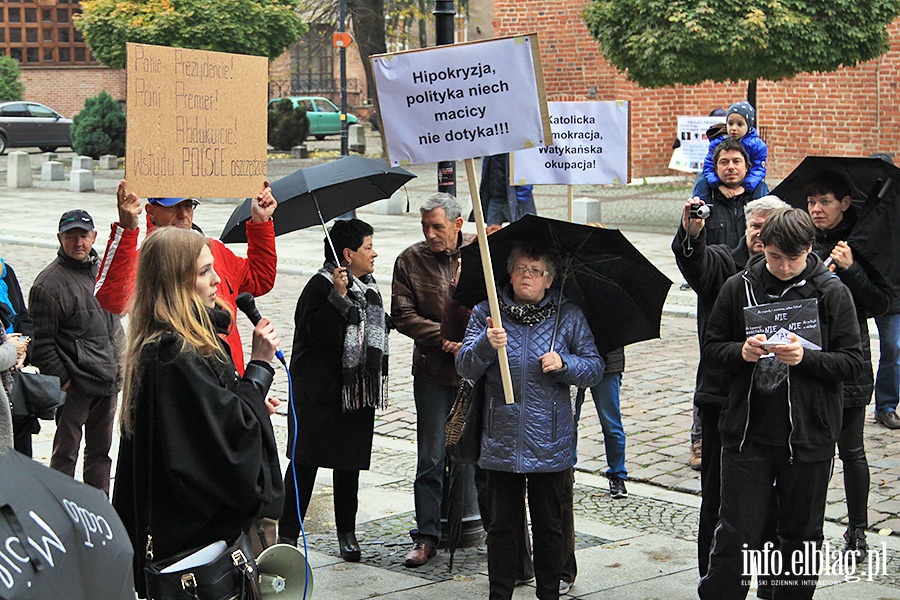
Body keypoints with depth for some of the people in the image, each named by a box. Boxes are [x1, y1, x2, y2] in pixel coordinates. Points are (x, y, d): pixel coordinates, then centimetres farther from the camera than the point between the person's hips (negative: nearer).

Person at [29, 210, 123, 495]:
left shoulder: (101, 270, 11)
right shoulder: (49, 284, -12)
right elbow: (41, 342, -13)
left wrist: (119, 366, 15)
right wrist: (61, 379, -14)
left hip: (109, 382, 7)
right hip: (75, 385, -7)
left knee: (100, 450, 16)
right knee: (65, 453, 1)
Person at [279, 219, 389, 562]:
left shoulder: (369, 287, 13)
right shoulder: (321, 286, -12)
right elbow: (316, 333, -23)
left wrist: (377, 379, 20)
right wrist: (338, 297, -30)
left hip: (358, 392, 7)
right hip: (319, 393, -7)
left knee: (350, 463, 11)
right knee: (305, 462, -4)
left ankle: (347, 532, 20)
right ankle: (287, 533, 3)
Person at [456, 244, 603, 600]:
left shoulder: (568, 317, 4)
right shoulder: (487, 314, 4)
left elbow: (595, 368, 4)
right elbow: (465, 368, -4)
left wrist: (564, 364, -15)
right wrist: (486, 344, -24)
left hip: (550, 447, 0)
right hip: (501, 445, 0)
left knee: (549, 526, 9)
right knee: (502, 524, 7)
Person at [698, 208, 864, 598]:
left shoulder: (832, 293, -2)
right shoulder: (738, 288, 2)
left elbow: (852, 363, -4)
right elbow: (710, 349, 6)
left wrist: (806, 358, -20)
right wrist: (741, 352, -15)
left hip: (808, 437, 0)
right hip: (747, 433, 0)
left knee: (801, 535, 12)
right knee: (736, 535, 1)